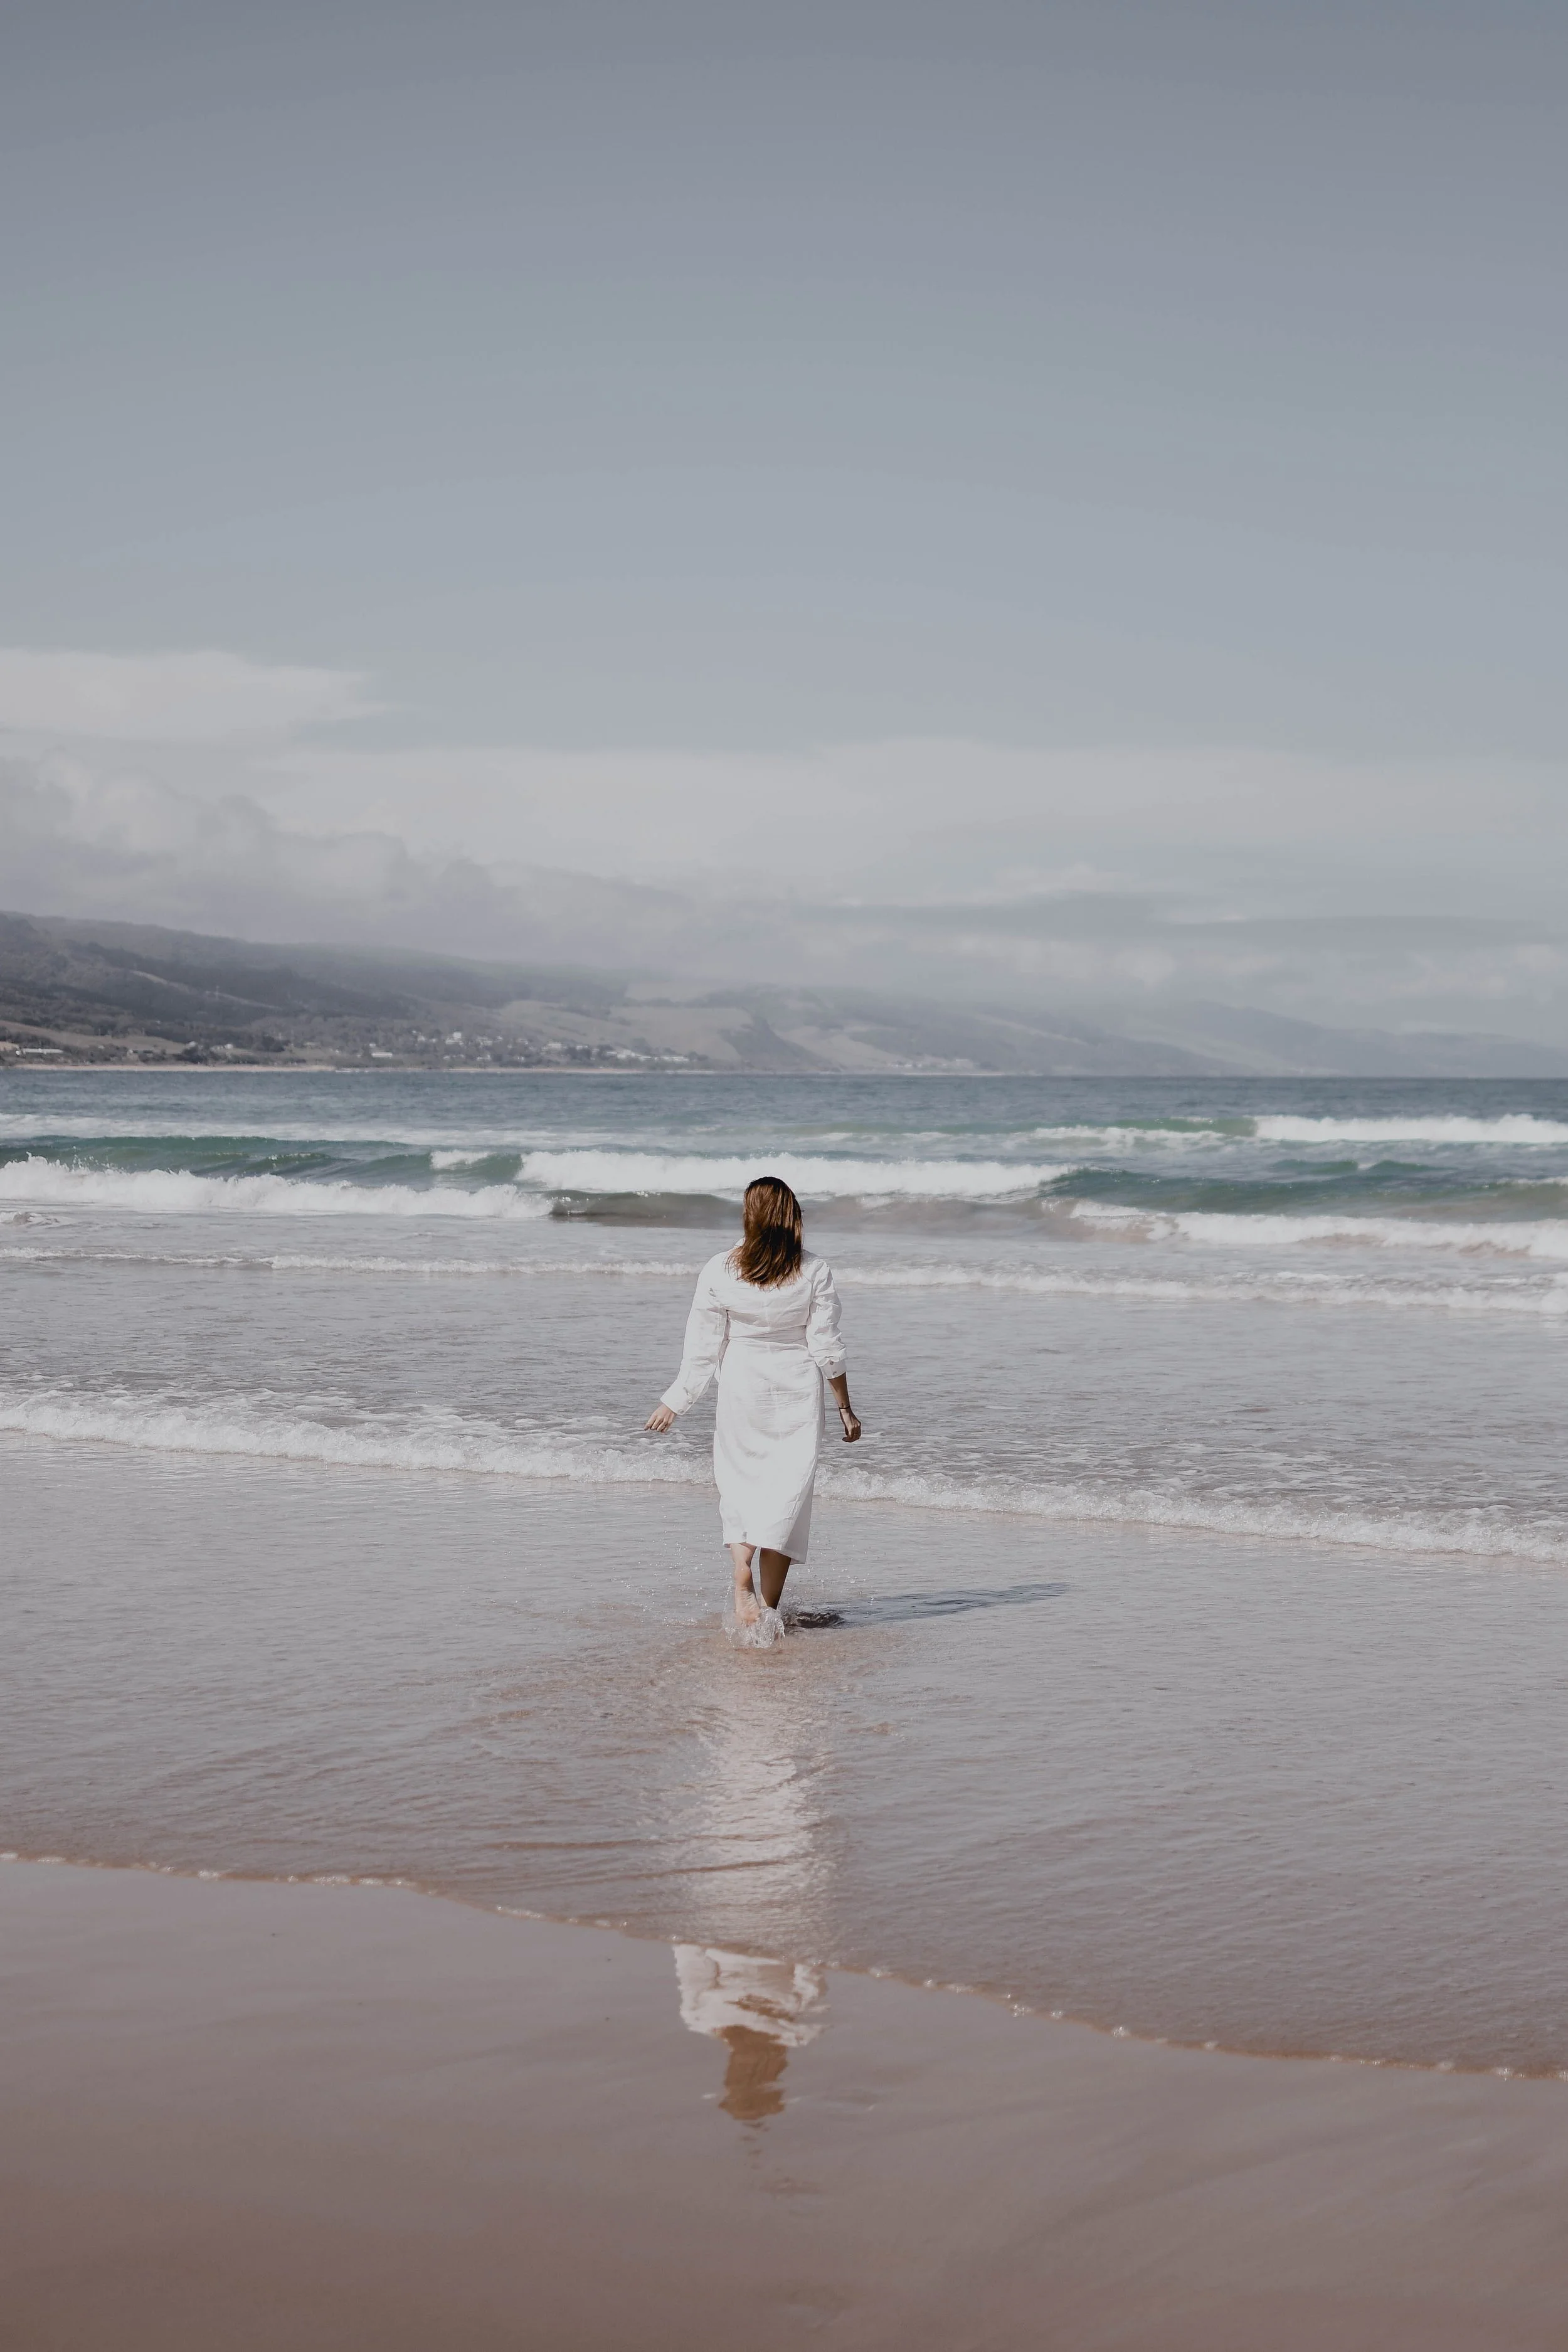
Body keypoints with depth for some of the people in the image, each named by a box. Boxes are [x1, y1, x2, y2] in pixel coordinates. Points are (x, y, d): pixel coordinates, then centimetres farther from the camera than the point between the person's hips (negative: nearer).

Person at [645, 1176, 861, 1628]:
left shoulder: (719, 1271, -7)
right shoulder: (814, 1271, -7)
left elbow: (702, 1348, -4)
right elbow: (827, 1347, -5)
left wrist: (674, 1401, 7)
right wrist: (845, 1407, 4)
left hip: (741, 1387, 0)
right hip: (798, 1388, 0)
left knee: (739, 1484, 13)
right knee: (788, 1489, 5)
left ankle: (743, 1582, -11)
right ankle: (768, 1610, 3)